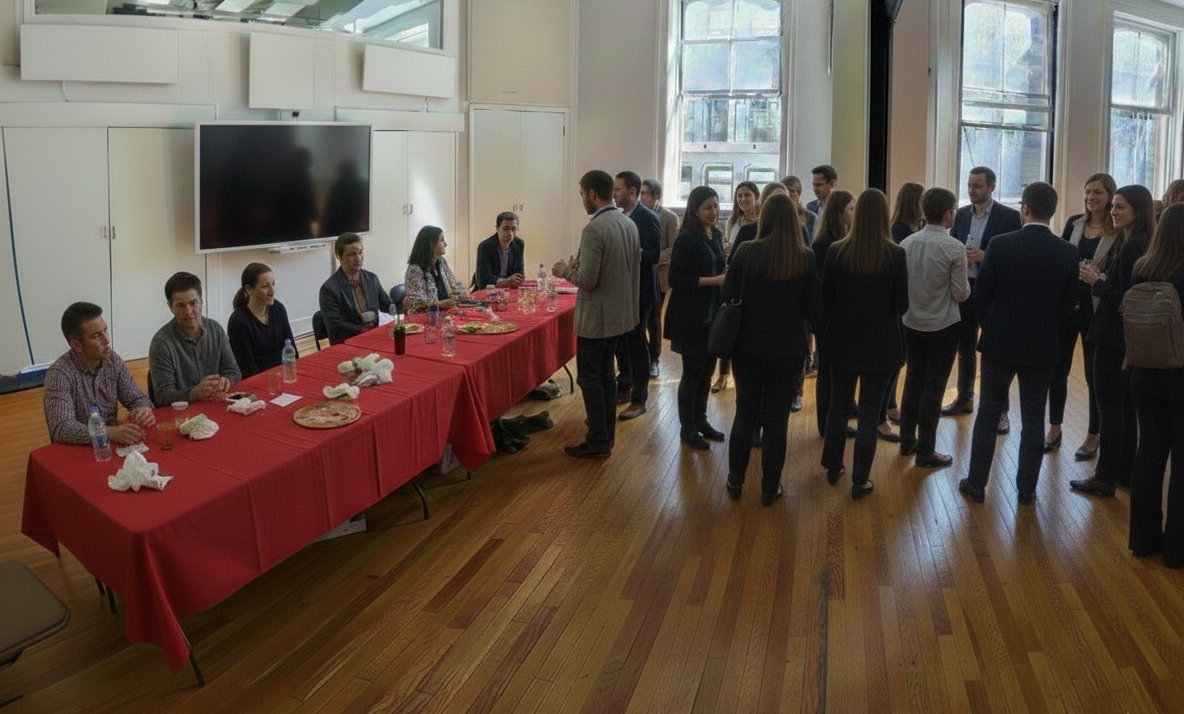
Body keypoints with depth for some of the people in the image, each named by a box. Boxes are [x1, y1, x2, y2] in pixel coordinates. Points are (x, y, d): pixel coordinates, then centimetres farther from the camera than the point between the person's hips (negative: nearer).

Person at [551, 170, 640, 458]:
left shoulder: (594, 230, -22)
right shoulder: (630, 224, 4)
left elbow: (587, 280, -24)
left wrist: (566, 270, -4)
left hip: (596, 317, -8)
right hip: (621, 312, 8)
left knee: (590, 377, 2)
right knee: (606, 372, 20)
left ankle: (598, 441, 8)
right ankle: (607, 430, 30)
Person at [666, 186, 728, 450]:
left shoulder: (715, 236, 9)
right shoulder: (687, 239, -14)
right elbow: (676, 279, -18)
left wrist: (726, 277, -1)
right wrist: (714, 280, -20)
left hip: (711, 314, 7)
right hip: (691, 317, -7)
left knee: (707, 369, 14)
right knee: (692, 371, 2)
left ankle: (700, 420, 29)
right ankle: (687, 428, 15)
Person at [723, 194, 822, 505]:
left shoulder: (745, 252, -12)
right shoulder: (806, 258, -10)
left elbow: (728, 297, -6)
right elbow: (814, 310, -6)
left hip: (749, 348, 0)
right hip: (789, 351, 0)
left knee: (745, 414, 16)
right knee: (777, 420, 12)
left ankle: (735, 481, 24)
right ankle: (770, 488, 20)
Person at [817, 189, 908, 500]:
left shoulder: (836, 252, -9)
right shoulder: (895, 255, -13)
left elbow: (825, 298, -2)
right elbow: (901, 305, -8)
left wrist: (823, 333, 11)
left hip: (843, 342, 2)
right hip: (880, 345, -2)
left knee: (838, 404, 18)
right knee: (869, 413, 6)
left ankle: (834, 467, 31)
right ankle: (860, 481, 11)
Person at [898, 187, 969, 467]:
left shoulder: (906, 244, -5)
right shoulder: (954, 248, -18)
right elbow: (961, 293, -14)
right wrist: (965, 284, 7)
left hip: (912, 322, 5)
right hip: (943, 326, -5)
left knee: (913, 380, 17)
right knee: (934, 386, 4)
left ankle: (907, 441, 27)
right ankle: (925, 451, 10)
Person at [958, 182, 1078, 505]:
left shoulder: (1000, 245, -11)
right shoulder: (1068, 253, -6)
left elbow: (980, 295, -5)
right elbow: (1068, 305, 1)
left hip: (999, 343, -1)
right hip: (1042, 346, 1)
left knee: (989, 413, 10)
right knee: (1033, 420, 10)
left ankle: (976, 484, 14)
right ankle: (1026, 490, 17)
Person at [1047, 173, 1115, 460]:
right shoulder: (1074, 223, 5)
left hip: (1095, 309, -4)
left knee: (1094, 374, 7)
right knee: (1057, 369, 8)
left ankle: (1093, 437, 21)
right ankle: (1054, 429, 24)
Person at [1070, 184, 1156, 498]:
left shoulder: (1133, 247, -19)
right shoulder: (1125, 243, 10)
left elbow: (1125, 299, -22)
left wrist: (1097, 282, -11)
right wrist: (1100, 276, 1)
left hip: (1115, 338, -10)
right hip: (1125, 338, 10)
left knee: (1109, 408, -2)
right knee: (1125, 406, 16)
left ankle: (1105, 478, 7)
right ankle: (1124, 472, 27)